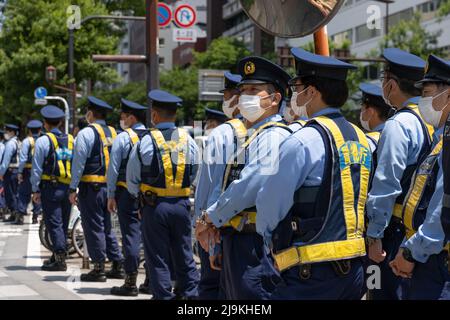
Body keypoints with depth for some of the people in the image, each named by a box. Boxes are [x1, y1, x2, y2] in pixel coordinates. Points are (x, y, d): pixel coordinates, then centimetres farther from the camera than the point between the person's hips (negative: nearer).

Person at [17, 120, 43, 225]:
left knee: (24, 193, 2)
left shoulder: (27, 141, -4)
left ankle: (21, 215, -4)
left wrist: (20, 172, -8)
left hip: (28, 170, -3)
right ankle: (36, 215, 11)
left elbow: (23, 158, -10)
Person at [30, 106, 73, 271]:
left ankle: (60, 259, -11)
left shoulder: (43, 141, -6)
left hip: (50, 187, -5)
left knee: (54, 223, -4)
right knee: (63, 224, 14)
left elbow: (37, 168, -7)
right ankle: (57, 256, 23)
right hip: (68, 188, 5)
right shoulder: (71, 140, 8)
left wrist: (35, 190, -1)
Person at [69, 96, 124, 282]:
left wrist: (73, 188, -9)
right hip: (110, 186, 7)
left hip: (91, 186, -7)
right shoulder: (113, 133, 11)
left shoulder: (86, 133, -9)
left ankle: (99, 268, 0)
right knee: (107, 226, 16)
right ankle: (117, 265, 16)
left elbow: (79, 162, -12)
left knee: (93, 227, -1)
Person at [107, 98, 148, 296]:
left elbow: (113, 169, -6)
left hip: (127, 193, -4)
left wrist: (111, 196, 1)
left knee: (131, 235, -3)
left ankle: (131, 282, -2)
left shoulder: (123, 138, -6)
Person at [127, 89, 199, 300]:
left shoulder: (145, 142, -8)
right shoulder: (188, 140, 1)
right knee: (184, 254, 13)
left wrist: (139, 195, 18)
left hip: (154, 205, -3)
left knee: (158, 258, 5)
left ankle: (163, 296, 6)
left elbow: (132, 180, 0)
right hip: (182, 204, 3)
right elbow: (195, 174, 9)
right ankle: (190, 293, 13)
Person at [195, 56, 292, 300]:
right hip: (238, 242, 10)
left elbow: (251, 186, -23)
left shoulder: (273, 135, -12)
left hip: (254, 243, -10)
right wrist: (215, 221, 7)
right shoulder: (255, 135, 20)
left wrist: (210, 218, -12)